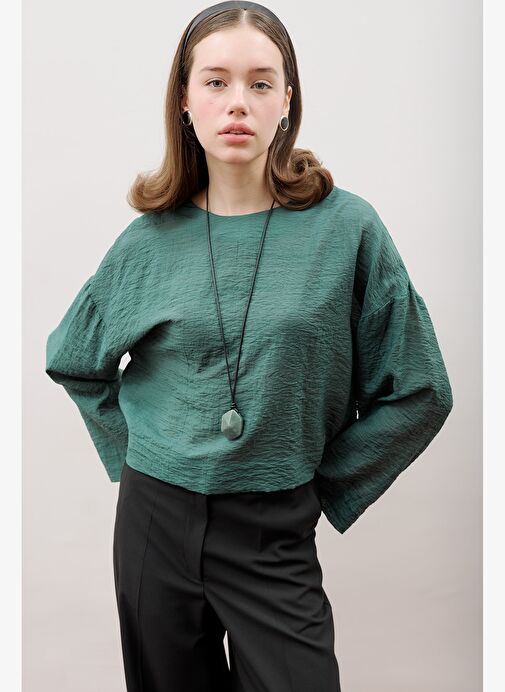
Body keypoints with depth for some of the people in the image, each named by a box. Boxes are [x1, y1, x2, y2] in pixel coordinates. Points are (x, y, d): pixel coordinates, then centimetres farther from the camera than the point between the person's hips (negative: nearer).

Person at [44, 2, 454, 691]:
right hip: (155, 526, 3)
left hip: (276, 537, -2)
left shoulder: (347, 227, -9)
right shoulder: (151, 238, -1)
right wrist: (134, 453, 8)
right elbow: (72, 360, 15)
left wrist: (322, 483, -2)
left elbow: (419, 393, -2)